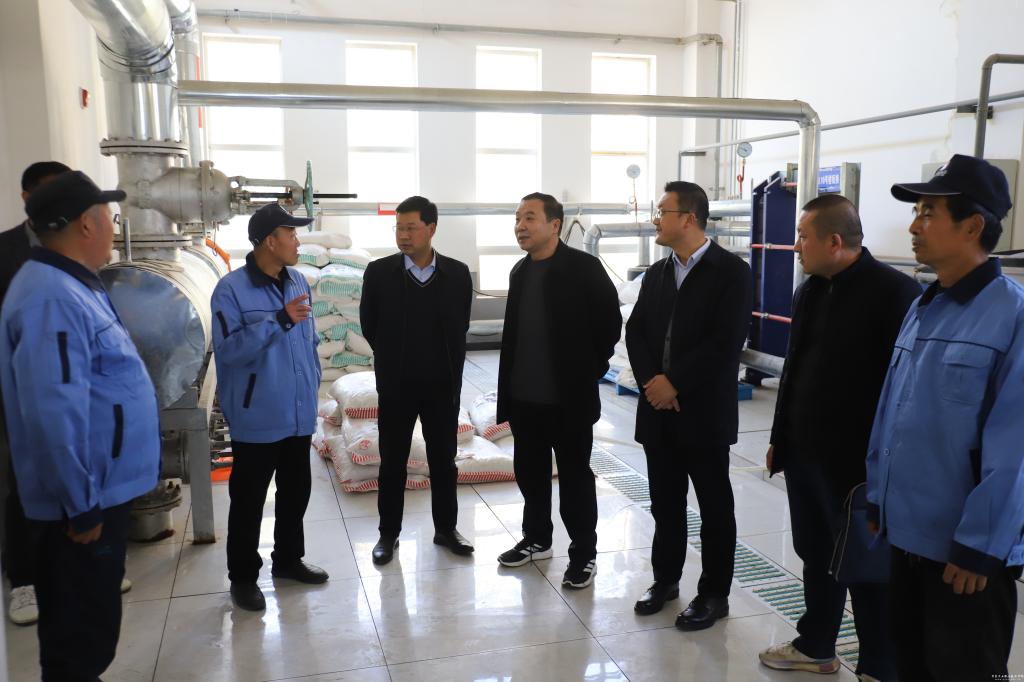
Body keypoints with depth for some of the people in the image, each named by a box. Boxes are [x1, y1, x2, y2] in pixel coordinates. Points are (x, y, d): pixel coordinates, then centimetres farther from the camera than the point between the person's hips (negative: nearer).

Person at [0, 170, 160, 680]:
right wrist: (80, 503, -22)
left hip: (101, 487, 10)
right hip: (86, 497, -10)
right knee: (81, 631, 6)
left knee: (87, 623, 23)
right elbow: (54, 414, -29)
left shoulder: (72, 285, 10)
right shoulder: (52, 299, -23)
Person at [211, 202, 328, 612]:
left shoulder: (298, 283, 5)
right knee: (249, 500, 6)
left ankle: (288, 559, 36)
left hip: (298, 414, 6)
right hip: (257, 419, -6)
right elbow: (229, 349, -22)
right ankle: (243, 577, 22)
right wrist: (279, 320, -28)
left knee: (296, 491, 18)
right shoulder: (232, 289, -14)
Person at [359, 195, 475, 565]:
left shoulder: (457, 274, -4)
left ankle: (446, 529, 27)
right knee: (392, 463, 9)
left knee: (444, 461, 12)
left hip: (443, 385, 1)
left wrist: (447, 368, 8)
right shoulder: (379, 272, -6)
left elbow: (460, 328, 6)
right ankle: (388, 534, 23)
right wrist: (393, 363, 10)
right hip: (396, 386, -1)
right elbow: (369, 326, 3)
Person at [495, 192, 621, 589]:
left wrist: (590, 371, -4)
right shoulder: (520, 271, 10)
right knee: (529, 472, 16)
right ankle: (536, 540, 34)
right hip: (525, 397, 6)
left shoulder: (583, 267, -10)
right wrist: (507, 388, 12)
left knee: (575, 477, 5)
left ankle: (584, 554, 18)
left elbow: (609, 323, -8)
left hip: (569, 397, -6)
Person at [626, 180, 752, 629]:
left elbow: (725, 341, -18)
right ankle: (665, 578, 32)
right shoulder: (656, 273, 11)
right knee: (665, 501, 15)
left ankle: (714, 593, 21)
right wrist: (650, 382, -10)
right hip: (657, 410, 6)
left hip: (704, 411, -5)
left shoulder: (730, 271, -9)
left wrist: (674, 383, -16)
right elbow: (635, 332, 7)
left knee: (714, 506, 7)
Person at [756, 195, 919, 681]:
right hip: (805, 451, 6)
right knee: (816, 556, 18)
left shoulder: (895, 292, -14)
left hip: (861, 460, -6)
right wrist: (781, 437, 14)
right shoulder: (809, 291, 7)